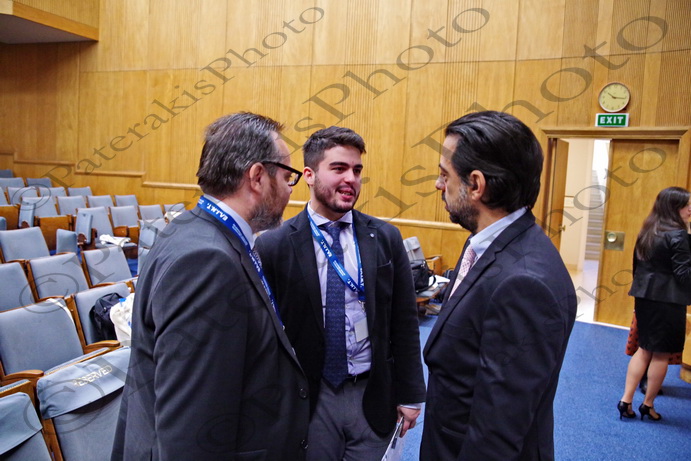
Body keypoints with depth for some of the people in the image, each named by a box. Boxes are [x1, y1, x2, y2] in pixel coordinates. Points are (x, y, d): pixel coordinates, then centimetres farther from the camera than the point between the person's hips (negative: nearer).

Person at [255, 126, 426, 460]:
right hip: (307, 397, -2)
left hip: (374, 394, 2)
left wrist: (410, 395, 6)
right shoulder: (274, 246, -10)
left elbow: (404, 322, 3)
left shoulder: (386, 238, -3)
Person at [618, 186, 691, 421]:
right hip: (668, 300, -7)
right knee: (662, 353, 7)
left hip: (645, 297, 7)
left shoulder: (647, 232, 8)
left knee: (644, 349, 14)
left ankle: (626, 401, 12)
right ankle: (648, 405, 17)